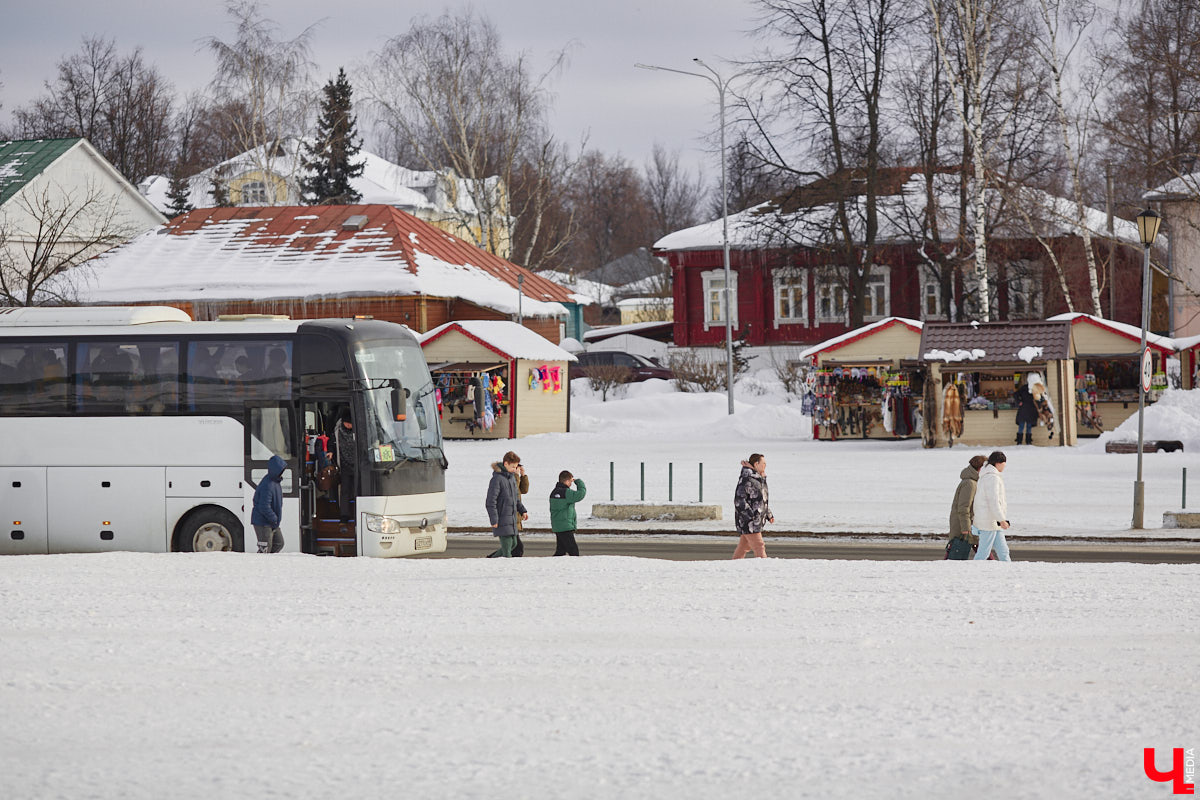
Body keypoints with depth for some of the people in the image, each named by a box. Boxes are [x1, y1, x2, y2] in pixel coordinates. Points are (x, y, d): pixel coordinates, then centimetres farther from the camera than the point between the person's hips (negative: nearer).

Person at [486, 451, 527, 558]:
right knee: (507, 546, -9)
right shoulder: (497, 478, -16)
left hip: (512, 518, 9)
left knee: (513, 543, 15)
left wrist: (522, 510, 15)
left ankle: (492, 559, 26)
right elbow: (490, 501, -18)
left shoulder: (512, 477, 11)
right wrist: (494, 520, -20)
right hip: (502, 519, -9)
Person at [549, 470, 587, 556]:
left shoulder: (554, 492, 12)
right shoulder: (566, 493, -16)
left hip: (557, 526, 9)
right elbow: (581, 493, -18)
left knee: (560, 551, 14)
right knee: (574, 551, -8)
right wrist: (578, 481, -2)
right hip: (565, 527, -9)